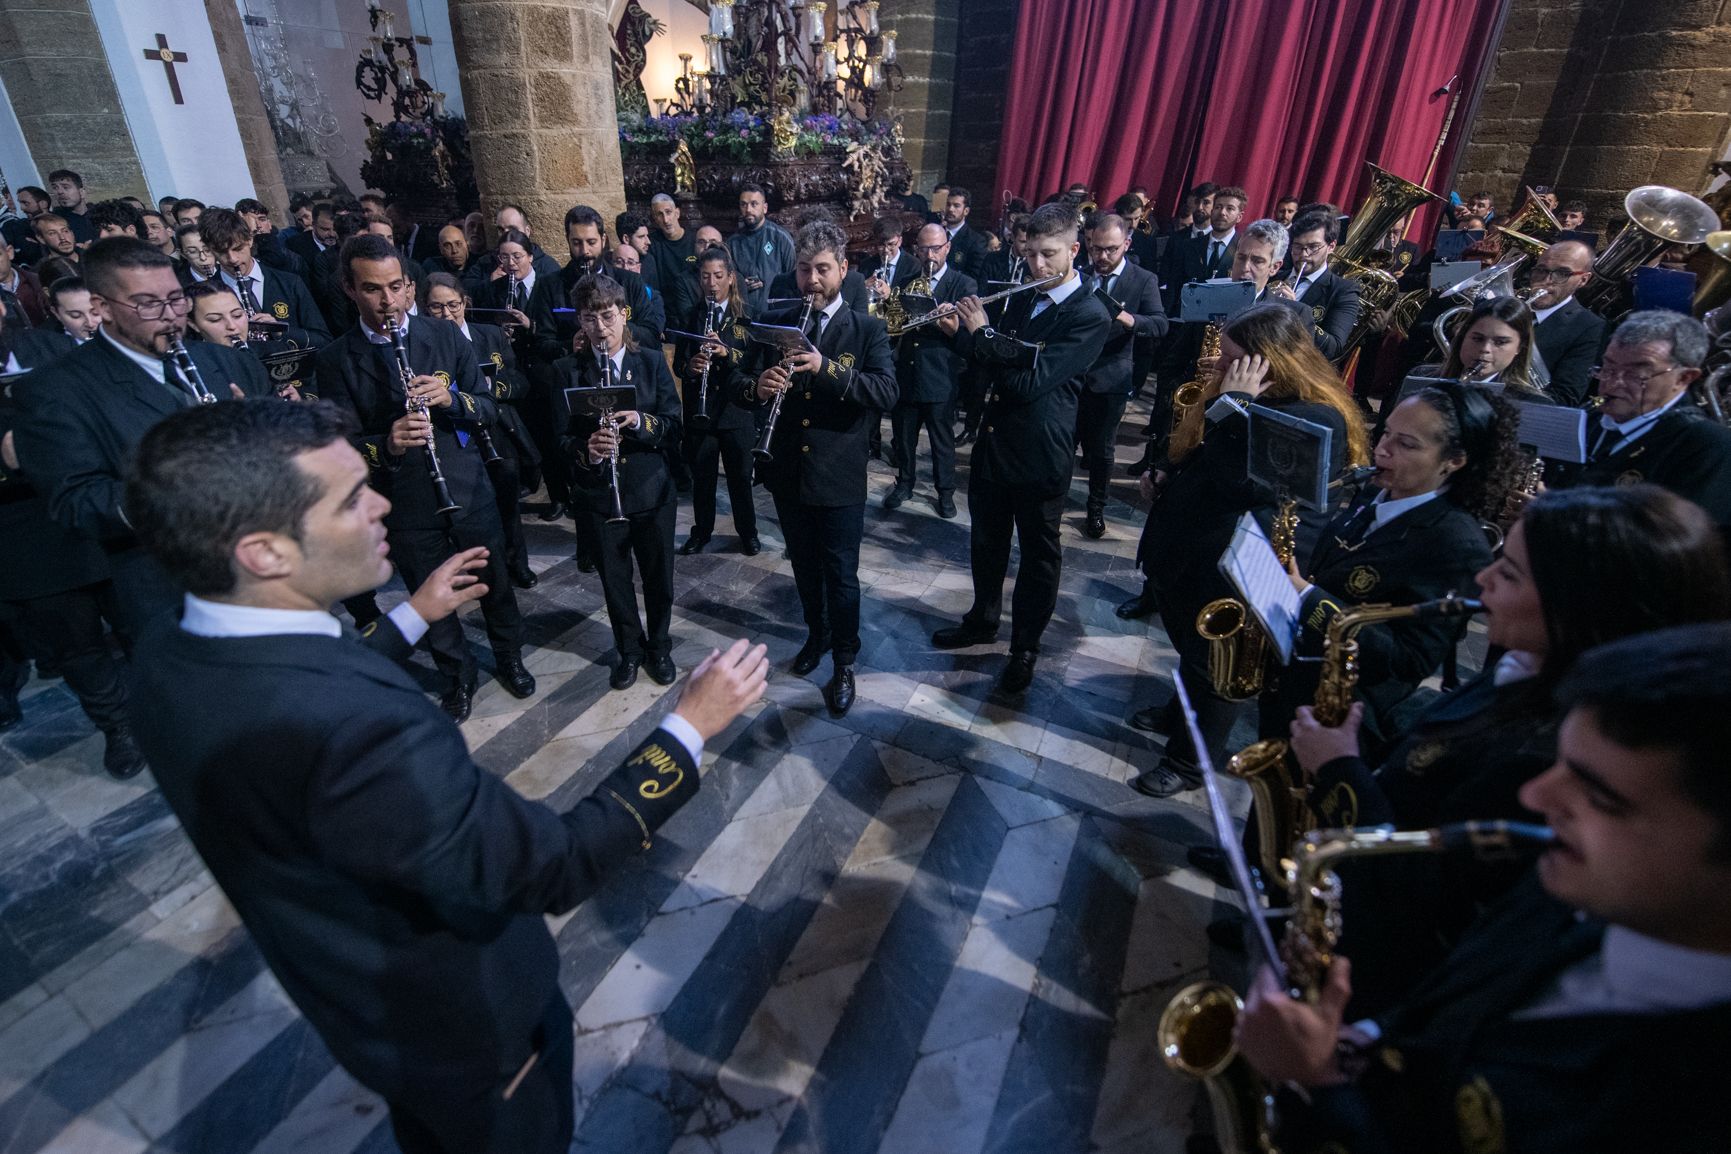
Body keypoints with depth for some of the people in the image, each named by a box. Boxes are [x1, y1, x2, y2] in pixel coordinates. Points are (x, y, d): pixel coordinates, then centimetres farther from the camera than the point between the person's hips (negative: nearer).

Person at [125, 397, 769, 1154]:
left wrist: (415, 618, 12)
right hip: (464, 1020, -6)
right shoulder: (353, 732, -45)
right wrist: (689, 727, -27)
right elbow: (556, 866, -34)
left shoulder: (172, 659, -16)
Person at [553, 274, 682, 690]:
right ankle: (629, 649, 36)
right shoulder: (567, 371, -1)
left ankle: (658, 647, 36)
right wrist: (587, 451, -26)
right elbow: (563, 438, -4)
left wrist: (641, 421, -24)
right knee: (614, 580, 13)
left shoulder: (652, 361, 0)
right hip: (598, 495, 0)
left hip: (651, 489, 0)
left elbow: (674, 425, -4)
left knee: (659, 576, 12)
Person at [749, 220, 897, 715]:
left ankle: (844, 664, 21)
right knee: (805, 567, 19)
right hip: (788, 473, 4)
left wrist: (827, 369, -31)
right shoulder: (778, 325, 6)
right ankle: (817, 633, 42)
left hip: (840, 479, -4)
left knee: (841, 575, 4)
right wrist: (757, 388, -20)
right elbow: (747, 390, 5)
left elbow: (887, 392, -19)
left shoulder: (867, 330, -4)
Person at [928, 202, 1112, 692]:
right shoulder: (1021, 298, 7)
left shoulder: (1090, 316, -15)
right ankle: (983, 619, 41)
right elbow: (994, 361, 8)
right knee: (985, 539, 19)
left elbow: (1032, 381, -24)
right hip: (994, 437, 7)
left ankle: (1025, 647, 25)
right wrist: (964, 332, -9)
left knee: (1038, 552, 9)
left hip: (1040, 453, -7)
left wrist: (982, 334, -15)